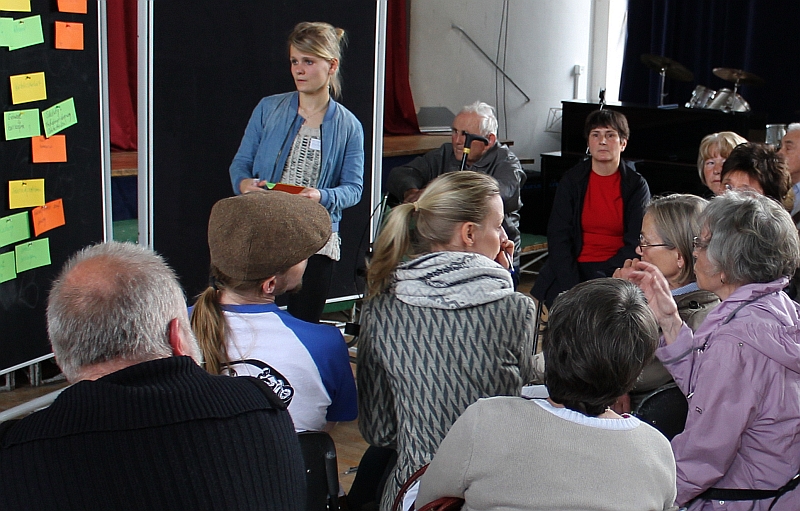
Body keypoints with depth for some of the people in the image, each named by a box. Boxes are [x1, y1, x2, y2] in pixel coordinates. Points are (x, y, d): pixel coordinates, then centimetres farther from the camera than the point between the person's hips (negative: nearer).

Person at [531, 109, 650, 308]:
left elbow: (637, 243, -1)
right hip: (575, 267, 1)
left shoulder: (636, 185, 3)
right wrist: (572, 287, -15)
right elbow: (557, 236, -1)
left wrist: (600, 278, -15)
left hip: (618, 270, -1)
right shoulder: (571, 180, 5)